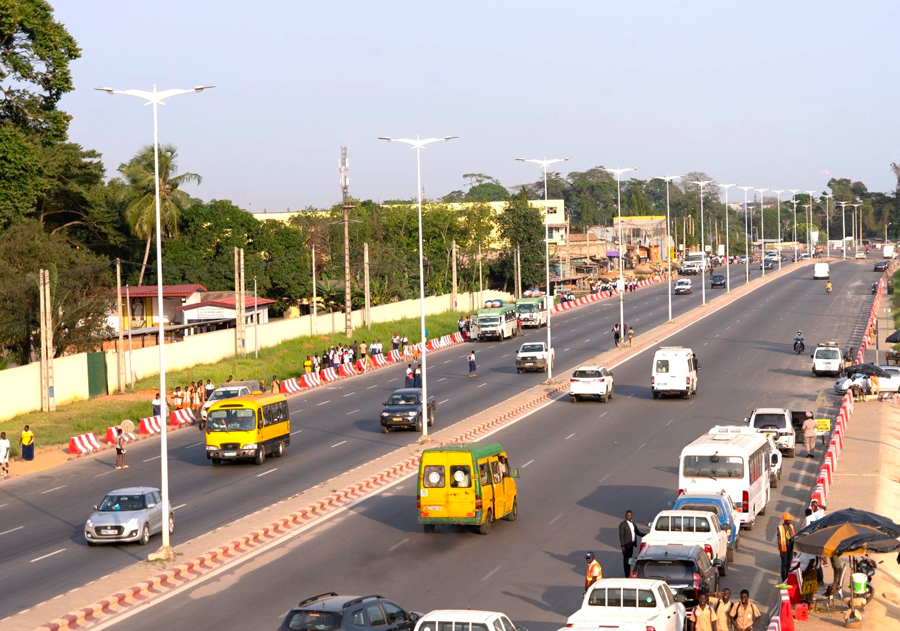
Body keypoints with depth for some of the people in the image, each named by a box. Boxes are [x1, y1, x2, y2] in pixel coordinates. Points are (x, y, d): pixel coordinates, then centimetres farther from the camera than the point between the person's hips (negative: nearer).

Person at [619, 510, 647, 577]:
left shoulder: (633, 524, 12)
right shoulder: (623, 524, -9)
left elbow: (638, 532, 19)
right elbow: (621, 536, -12)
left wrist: (647, 535, 5)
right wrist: (623, 546, -18)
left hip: (632, 544, 7)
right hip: (626, 545, -7)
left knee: (629, 559, 15)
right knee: (626, 560, -3)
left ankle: (629, 574, 24)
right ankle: (627, 575, 0)